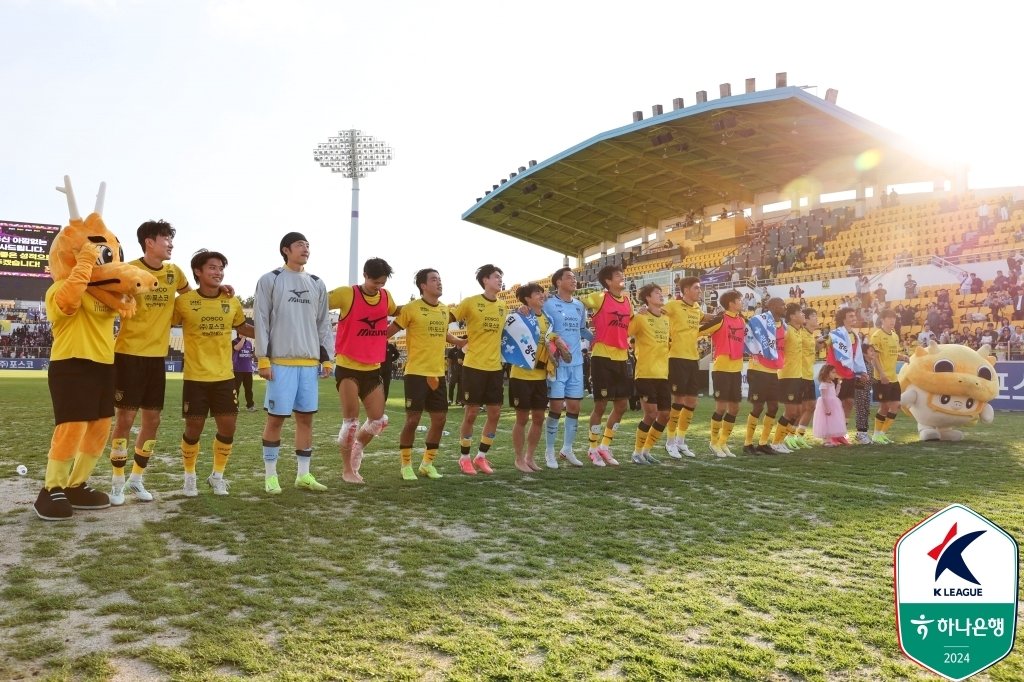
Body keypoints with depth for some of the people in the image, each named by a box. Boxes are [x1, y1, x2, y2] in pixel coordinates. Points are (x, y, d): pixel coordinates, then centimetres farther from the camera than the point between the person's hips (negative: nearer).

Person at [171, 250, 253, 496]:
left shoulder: (232, 302, 2)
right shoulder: (184, 301, -7)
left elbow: (242, 328, 19)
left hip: (225, 376, 3)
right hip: (195, 378, -3)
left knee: (228, 427, 3)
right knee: (193, 429, 4)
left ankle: (217, 475, 23)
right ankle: (189, 476, 26)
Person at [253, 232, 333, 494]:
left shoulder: (317, 284, 14)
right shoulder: (269, 280, 0)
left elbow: (323, 324, 15)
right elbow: (261, 321, -3)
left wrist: (326, 358, 9)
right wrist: (263, 358, -9)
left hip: (310, 362, 5)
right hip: (281, 361, -4)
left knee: (306, 418, 7)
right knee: (275, 418, 0)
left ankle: (303, 474, 16)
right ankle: (270, 475, 11)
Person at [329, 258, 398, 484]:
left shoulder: (386, 296, 4)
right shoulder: (346, 294, -13)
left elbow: (396, 312, 26)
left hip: (373, 369, 5)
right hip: (347, 367, -5)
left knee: (379, 419, 6)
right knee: (351, 420, -4)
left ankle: (356, 449, 34)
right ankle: (347, 470, 15)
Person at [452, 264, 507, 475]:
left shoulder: (503, 306, 9)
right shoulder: (470, 302, -8)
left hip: (495, 367, 5)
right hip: (474, 366, -5)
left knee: (495, 413, 6)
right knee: (472, 412, 1)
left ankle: (481, 456, 20)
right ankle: (464, 458, 15)